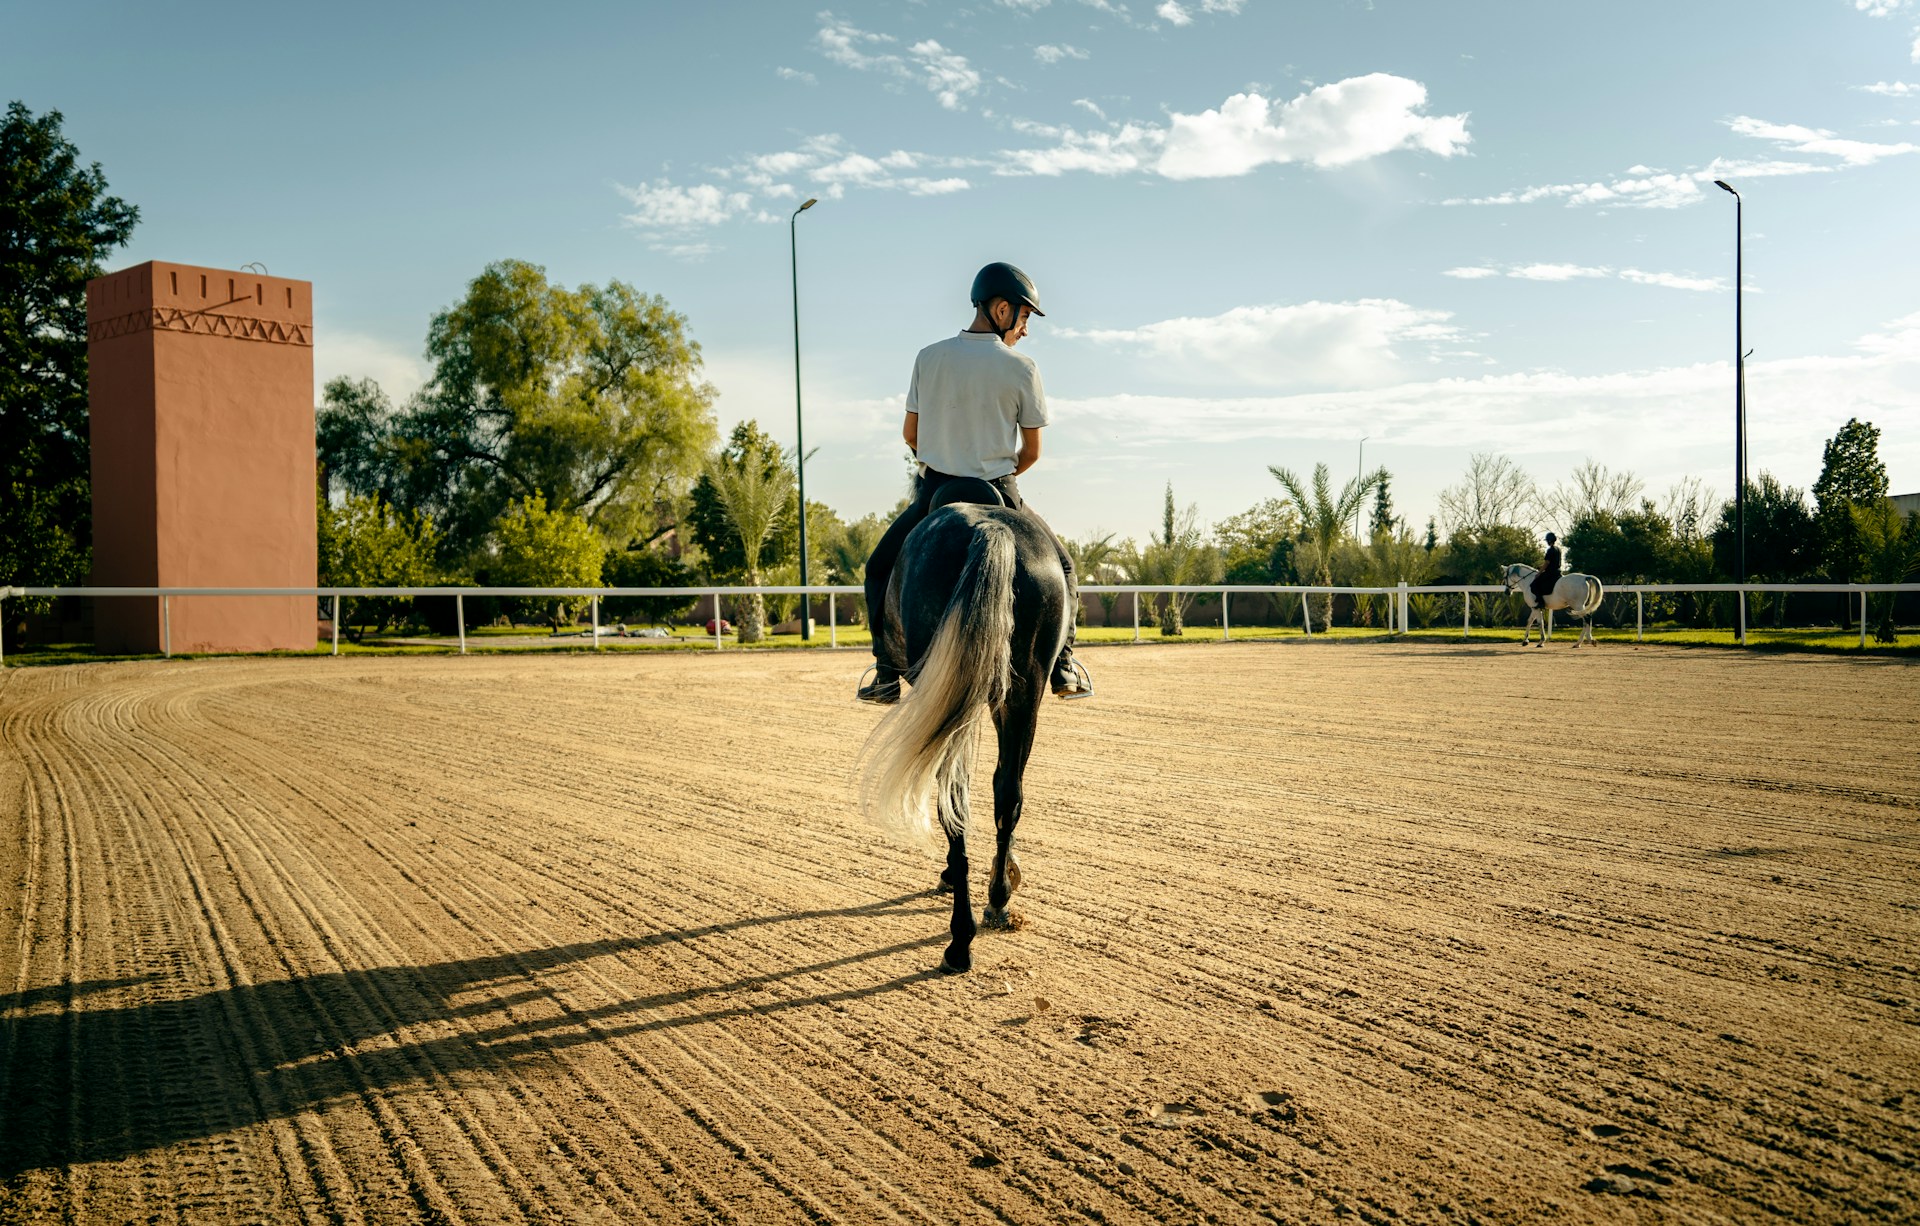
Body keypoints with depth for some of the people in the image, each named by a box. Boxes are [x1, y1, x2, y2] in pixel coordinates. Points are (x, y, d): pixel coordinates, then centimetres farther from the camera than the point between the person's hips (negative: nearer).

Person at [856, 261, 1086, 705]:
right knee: (1059, 564, 22)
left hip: (935, 491, 1)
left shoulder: (929, 357, 0)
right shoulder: (1021, 368, -6)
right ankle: (1062, 665, 16)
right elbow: (1032, 451, 0)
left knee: (880, 569, 21)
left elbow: (909, 434, 7)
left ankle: (887, 674, 9)